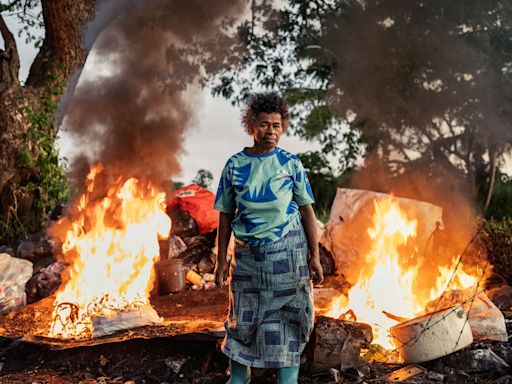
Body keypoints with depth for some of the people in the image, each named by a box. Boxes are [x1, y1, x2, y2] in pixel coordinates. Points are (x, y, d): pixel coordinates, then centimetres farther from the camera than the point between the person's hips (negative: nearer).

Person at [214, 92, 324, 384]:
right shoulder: (235, 165, 1)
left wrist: (314, 256, -1)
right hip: (247, 253, 1)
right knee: (243, 319, 9)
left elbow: (307, 211, 2)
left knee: (287, 319, 5)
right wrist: (221, 260, 4)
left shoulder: (291, 163, 0)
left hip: (287, 252, -1)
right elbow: (226, 216, 5)